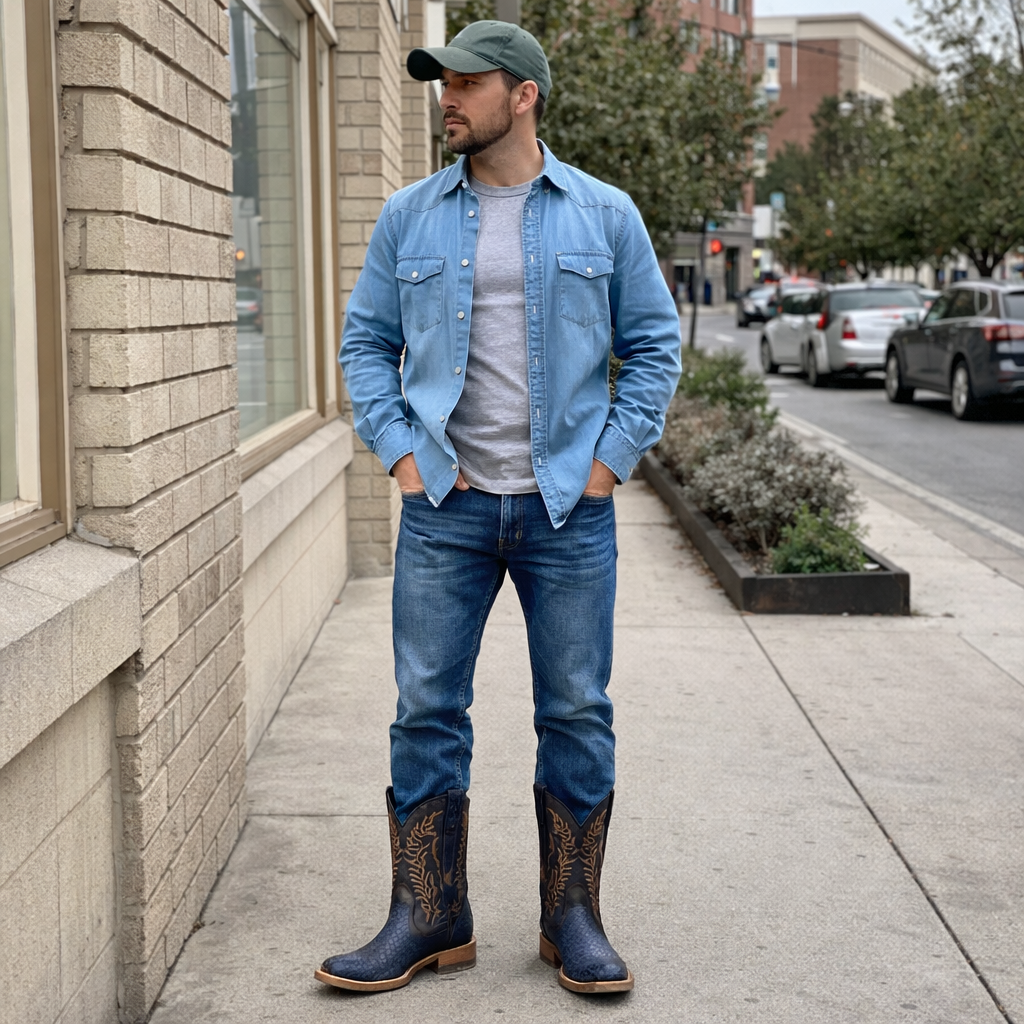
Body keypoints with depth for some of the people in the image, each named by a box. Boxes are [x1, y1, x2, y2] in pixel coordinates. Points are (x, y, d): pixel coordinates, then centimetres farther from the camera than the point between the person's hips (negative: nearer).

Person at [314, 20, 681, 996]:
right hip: (445, 505, 1)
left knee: (577, 712, 4)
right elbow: (366, 342, 11)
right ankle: (428, 919, 13)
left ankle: (574, 920, 17)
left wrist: (611, 458, -1)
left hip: (569, 508, -1)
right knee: (426, 709, 2)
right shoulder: (409, 217, 7)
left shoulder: (604, 215, 4)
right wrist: (400, 452, 0)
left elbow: (653, 344, 8)